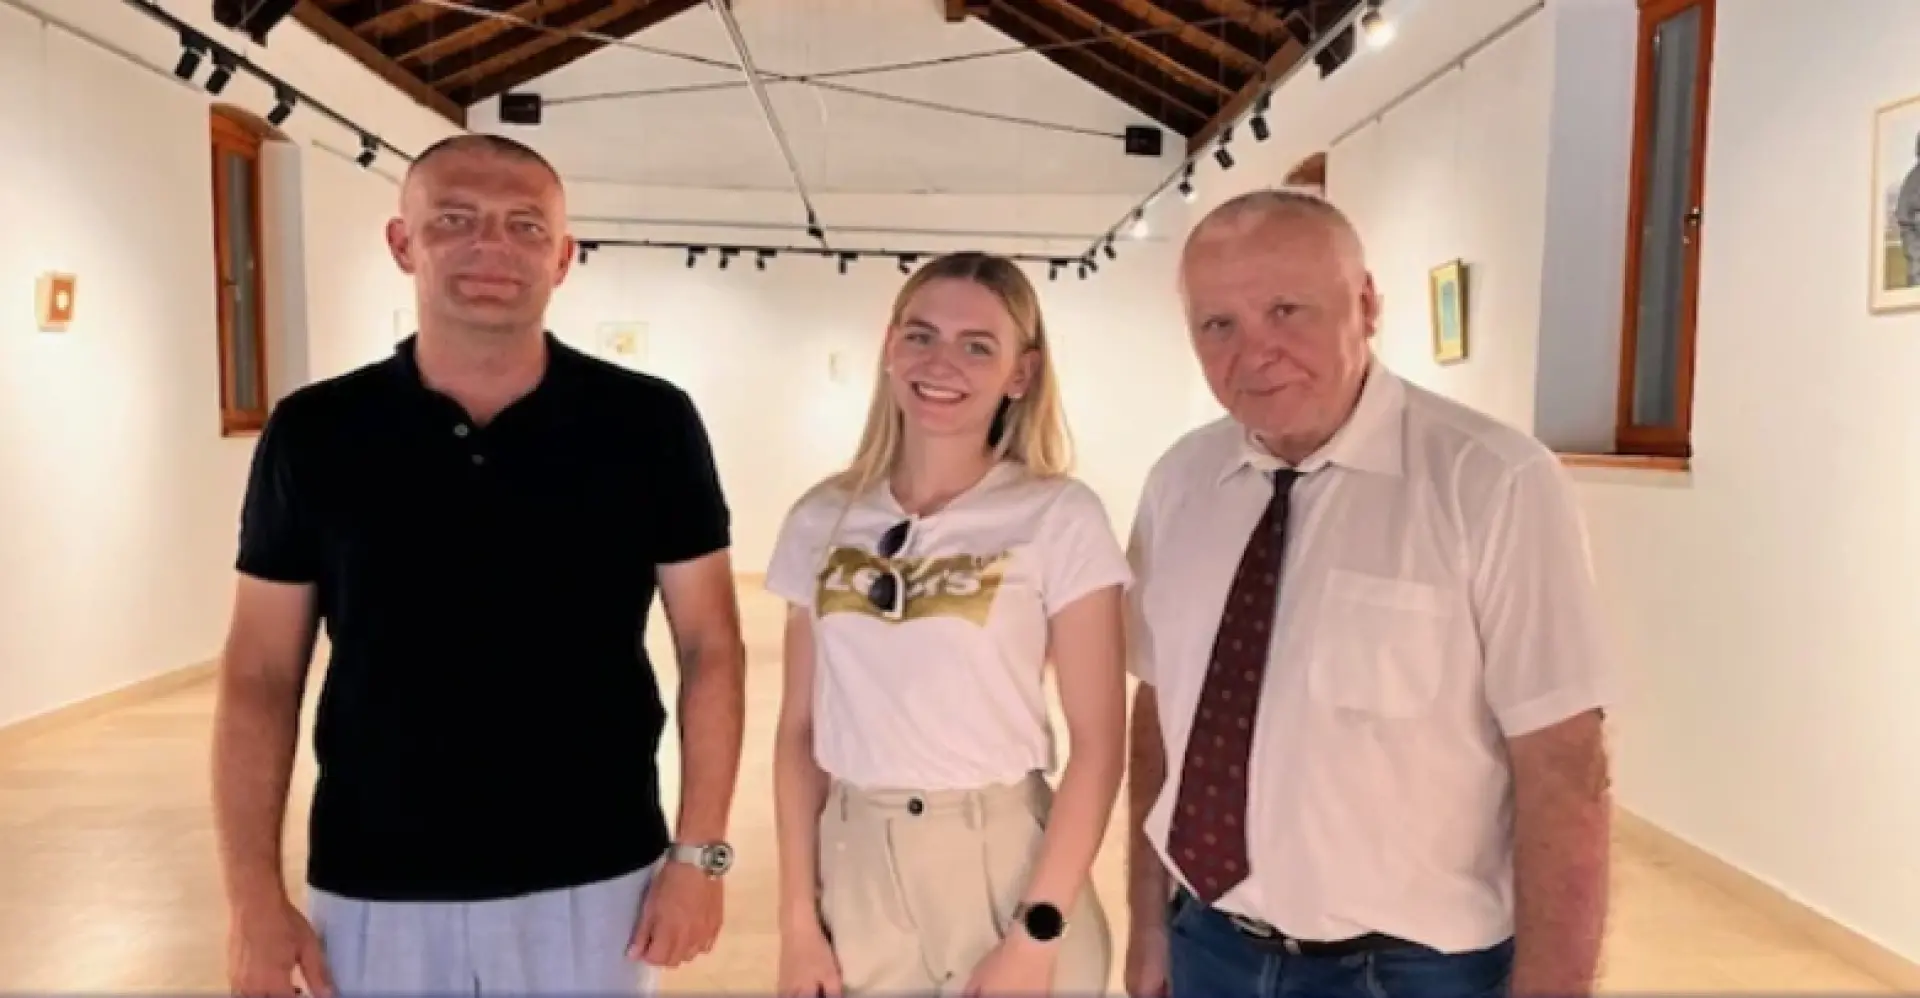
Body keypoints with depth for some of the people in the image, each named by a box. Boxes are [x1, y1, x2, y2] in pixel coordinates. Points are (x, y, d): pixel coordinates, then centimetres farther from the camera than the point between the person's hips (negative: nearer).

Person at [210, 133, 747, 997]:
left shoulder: (648, 424, -7)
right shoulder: (312, 434, -3)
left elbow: (709, 648, -4)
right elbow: (260, 675, 1)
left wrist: (698, 853, -7)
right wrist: (255, 898, -2)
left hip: (592, 883, -1)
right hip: (371, 895, 1)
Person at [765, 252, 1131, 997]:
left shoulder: (1060, 518, -9)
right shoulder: (822, 520, 0)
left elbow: (1099, 744, -9)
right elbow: (801, 729, 4)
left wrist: (1037, 935, -11)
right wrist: (798, 915, 2)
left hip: (1001, 867, -3)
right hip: (854, 871, 3)